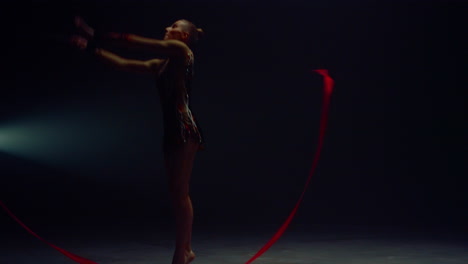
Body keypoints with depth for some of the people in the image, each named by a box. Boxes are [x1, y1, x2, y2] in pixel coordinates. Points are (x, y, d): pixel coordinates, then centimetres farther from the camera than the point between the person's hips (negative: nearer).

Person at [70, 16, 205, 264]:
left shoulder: (181, 50, -2)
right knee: (178, 193, 10)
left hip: (184, 128, -8)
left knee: (179, 193, -9)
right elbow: (124, 64, 21)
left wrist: (104, 37, -6)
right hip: (172, 129, 9)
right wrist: (93, 48, 17)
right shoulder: (161, 64, 20)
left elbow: (139, 43, -9)